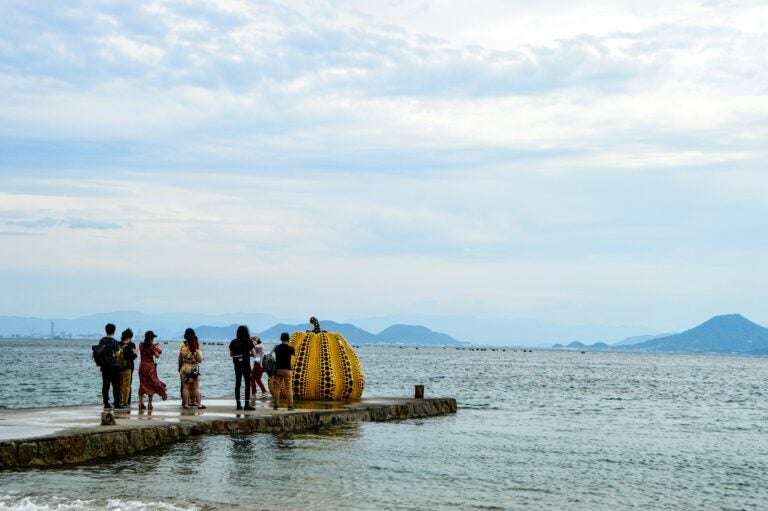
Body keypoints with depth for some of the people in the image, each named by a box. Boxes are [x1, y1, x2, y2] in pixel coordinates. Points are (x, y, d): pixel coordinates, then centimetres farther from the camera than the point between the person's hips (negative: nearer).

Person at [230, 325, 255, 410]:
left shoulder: (233, 342, 4)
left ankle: (238, 404, 8)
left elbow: (231, 354, 10)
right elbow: (253, 353, -3)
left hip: (237, 365, 4)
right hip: (246, 364, -4)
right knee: (247, 384, -1)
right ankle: (247, 404, -7)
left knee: (237, 384, 8)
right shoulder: (248, 342, -6)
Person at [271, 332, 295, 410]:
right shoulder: (289, 348, -7)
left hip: (278, 369, 4)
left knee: (277, 387, 7)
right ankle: (290, 405, -5)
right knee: (289, 388, -1)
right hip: (287, 370, -3)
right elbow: (294, 353, 13)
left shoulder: (277, 348, 4)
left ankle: (276, 404, 5)